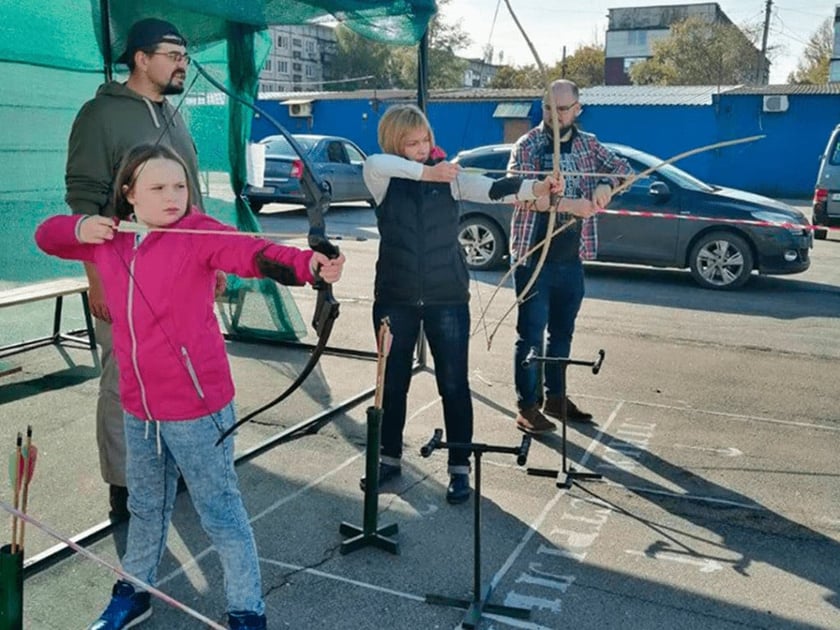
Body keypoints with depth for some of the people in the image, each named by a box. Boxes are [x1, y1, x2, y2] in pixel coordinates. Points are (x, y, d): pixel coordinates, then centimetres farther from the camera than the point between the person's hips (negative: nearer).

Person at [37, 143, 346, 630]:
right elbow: (47, 235, 18)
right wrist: (80, 227, -5)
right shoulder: (108, 238, 4)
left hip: (196, 404, -5)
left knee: (221, 511, 6)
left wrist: (308, 263, -52)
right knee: (146, 506, 25)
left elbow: (253, 254, -32)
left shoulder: (198, 232, -14)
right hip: (138, 406, 6)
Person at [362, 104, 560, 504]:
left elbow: (492, 190, -19)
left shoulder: (449, 176, -2)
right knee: (393, 382, 13)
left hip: (447, 299, -1)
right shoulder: (385, 181, -2)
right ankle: (390, 459, 30)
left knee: (454, 385, 4)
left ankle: (460, 468, 17)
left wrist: (533, 188, -37)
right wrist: (426, 172, -33)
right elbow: (373, 163, -26)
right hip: (395, 299, 1)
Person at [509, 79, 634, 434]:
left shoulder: (587, 145, 9)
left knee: (562, 332, 15)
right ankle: (528, 406, 7)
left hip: (571, 258, 5)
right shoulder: (527, 146, -6)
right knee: (532, 334, -1)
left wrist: (607, 184, -17)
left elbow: (624, 168, 6)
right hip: (533, 257, -5)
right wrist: (567, 204, -28)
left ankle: (555, 397, 29)